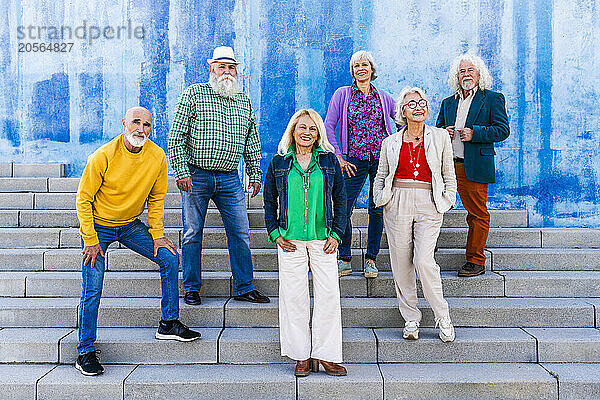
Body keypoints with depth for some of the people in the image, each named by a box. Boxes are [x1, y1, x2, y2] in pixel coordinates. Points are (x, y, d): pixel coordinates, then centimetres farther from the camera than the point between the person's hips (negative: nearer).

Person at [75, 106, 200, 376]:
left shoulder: (157, 156, -10)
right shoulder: (103, 156, -21)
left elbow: (156, 198, 3)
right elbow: (84, 199, -13)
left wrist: (157, 235, -2)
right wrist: (90, 241, -16)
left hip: (130, 225, 4)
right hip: (98, 226, -4)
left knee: (169, 257, -5)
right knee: (92, 290, -7)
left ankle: (169, 324, 10)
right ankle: (85, 352, 8)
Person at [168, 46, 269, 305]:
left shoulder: (244, 101, 13)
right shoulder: (193, 94, -1)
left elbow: (252, 143, 19)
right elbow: (176, 137, -5)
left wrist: (255, 175, 13)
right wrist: (182, 172, -12)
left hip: (230, 178, 4)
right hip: (196, 176, -3)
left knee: (240, 232, 2)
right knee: (193, 233, 4)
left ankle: (244, 288, 13)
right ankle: (191, 289, 17)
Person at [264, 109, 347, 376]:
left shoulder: (329, 161, 7)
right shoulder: (279, 163, 6)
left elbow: (340, 199, 9)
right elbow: (269, 201, 11)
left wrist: (336, 234, 1)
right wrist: (275, 233, 1)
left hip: (323, 240, 0)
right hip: (290, 241, 0)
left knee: (329, 294, -2)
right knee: (294, 296, 2)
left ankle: (326, 354, 11)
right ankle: (302, 356, 14)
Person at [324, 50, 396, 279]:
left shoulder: (383, 96, 10)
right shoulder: (342, 94, 5)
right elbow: (329, 127, 2)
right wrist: (338, 157, -4)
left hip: (382, 158, 2)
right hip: (355, 161, -1)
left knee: (377, 209, 3)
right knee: (343, 209, -7)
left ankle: (371, 259, 16)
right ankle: (344, 260, 7)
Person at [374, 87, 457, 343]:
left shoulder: (440, 137, 10)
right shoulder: (390, 142, 11)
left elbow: (449, 174, 15)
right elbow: (381, 175, 17)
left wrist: (448, 199, 5)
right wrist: (380, 197, 2)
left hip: (429, 206, -2)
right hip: (398, 204, 2)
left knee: (423, 261, -14)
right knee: (401, 264, 1)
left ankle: (443, 318, 3)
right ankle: (411, 320, 15)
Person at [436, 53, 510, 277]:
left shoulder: (493, 99, 4)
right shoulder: (448, 103, 19)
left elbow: (503, 130, -3)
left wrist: (474, 133, -14)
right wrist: (443, 133, -1)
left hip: (476, 166, -4)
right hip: (453, 165, 4)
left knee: (478, 214, 0)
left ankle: (476, 261, 8)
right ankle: (473, 259, 15)